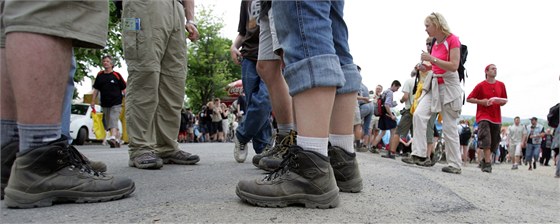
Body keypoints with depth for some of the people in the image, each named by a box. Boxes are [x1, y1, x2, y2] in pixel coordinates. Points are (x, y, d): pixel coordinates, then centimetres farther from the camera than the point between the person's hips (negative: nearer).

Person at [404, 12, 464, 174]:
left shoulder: (452, 40, -10)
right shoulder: (435, 44, 12)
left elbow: (454, 66, -19)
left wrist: (432, 59, -22)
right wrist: (426, 68, 9)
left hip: (448, 86, -7)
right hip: (434, 85, 7)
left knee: (449, 127, -2)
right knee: (418, 114, -13)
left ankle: (455, 165, 9)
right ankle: (419, 154, -11)